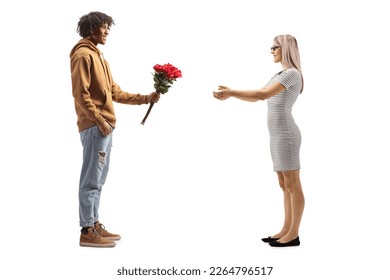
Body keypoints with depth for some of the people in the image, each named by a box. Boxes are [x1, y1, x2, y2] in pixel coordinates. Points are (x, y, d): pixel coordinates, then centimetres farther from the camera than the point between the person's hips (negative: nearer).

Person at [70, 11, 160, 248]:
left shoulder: (98, 56, 22)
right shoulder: (83, 55, -7)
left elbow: (115, 92, 20)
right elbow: (80, 94, -15)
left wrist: (145, 99, 13)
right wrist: (99, 120, -19)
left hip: (104, 126, 10)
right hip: (95, 127, -10)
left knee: (98, 180, 12)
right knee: (91, 180, -7)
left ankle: (95, 225, 19)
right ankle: (87, 232, -2)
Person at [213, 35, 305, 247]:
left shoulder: (292, 74, -13)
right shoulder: (281, 75, 19)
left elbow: (263, 95, -21)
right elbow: (257, 97, 21)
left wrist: (231, 92, -17)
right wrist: (229, 92, 12)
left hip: (285, 135, -10)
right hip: (278, 136, 10)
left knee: (292, 185, -4)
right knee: (285, 186, 10)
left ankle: (293, 235, 3)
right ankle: (286, 230, 16)